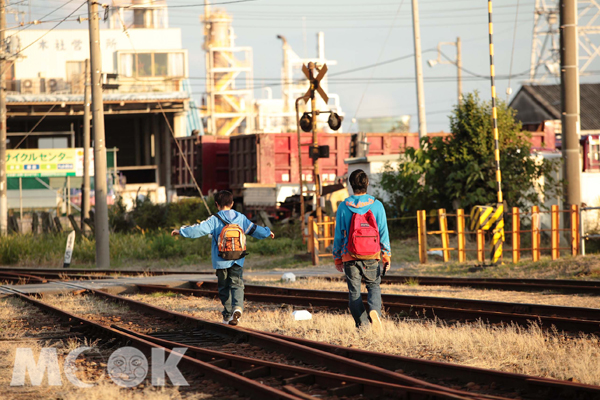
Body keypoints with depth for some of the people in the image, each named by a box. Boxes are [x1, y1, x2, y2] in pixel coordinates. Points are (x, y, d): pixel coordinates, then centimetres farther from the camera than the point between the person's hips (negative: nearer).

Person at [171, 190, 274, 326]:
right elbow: (254, 229, 14)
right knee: (237, 285, 0)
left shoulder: (215, 220, -6)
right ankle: (237, 307, -27)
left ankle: (227, 315, 12)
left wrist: (181, 231, -3)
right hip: (237, 261, 2)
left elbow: (199, 229, -12)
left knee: (224, 288, 9)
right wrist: (267, 233, 33)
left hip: (221, 262, -2)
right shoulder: (241, 218, 5)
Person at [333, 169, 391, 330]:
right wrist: (386, 257, 5)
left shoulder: (344, 207, -2)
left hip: (350, 257, 0)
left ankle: (362, 325, 1)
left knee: (354, 291, 7)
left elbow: (338, 234, 2)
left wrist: (337, 258, 11)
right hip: (372, 256, 0)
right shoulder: (376, 205, -2)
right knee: (374, 286, 15)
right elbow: (383, 232, -1)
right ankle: (374, 310, -14)